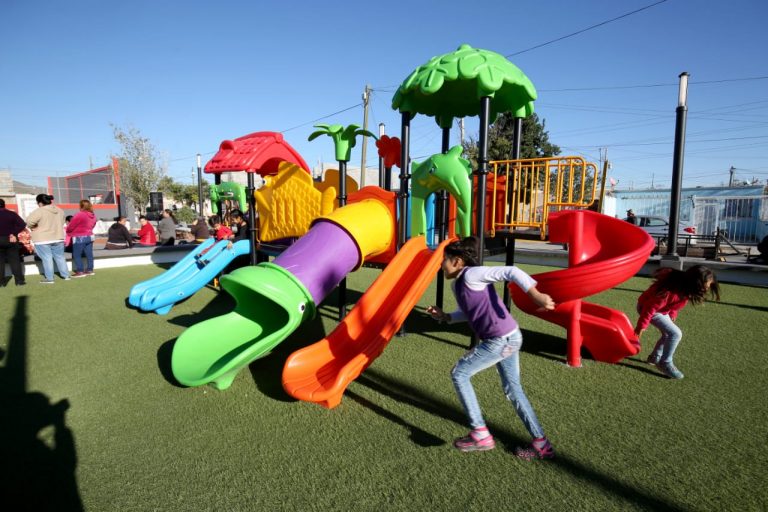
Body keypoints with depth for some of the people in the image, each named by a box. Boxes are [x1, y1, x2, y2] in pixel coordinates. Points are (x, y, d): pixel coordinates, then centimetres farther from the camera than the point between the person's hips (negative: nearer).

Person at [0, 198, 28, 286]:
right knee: (14, 261, 5)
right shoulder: (12, 214, -2)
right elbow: (22, 225, -11)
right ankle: (19, 280, 3)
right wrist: (14, 234, -8)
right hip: (10, 240, 1)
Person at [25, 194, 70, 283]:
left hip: (43, 239, -6)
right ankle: (66, 275, 16)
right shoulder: (60, 210, 7)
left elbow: (29, 222, -22)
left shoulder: (39, 211, -15)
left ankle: (49, 278, 2)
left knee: (47, 258, -1)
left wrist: (32, 227, -3)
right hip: (58, 238, 6)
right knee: (60, 257, 13)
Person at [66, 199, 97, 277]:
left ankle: (80, 271, -1)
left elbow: (70, 226, -10)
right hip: (90, 236, 8)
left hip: (79, 238, -8)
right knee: (89, 254, 10)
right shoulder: (93, 216, 7)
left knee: (77, 255, 0)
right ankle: (89, 270, 14)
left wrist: (67, 230, 10)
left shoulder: (79, 215, -17)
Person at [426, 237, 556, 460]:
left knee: (459, 373, 1)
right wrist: (445, 317, 14)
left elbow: (511, 272, -19)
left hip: (501, 339, -10)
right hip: (508, 339, 10)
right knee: (512, 389, 17)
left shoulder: (471, 274, -12)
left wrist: (535, 295, -26)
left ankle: (480, 433, 5)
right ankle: (541, 444, 27)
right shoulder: (458, 284, 15)